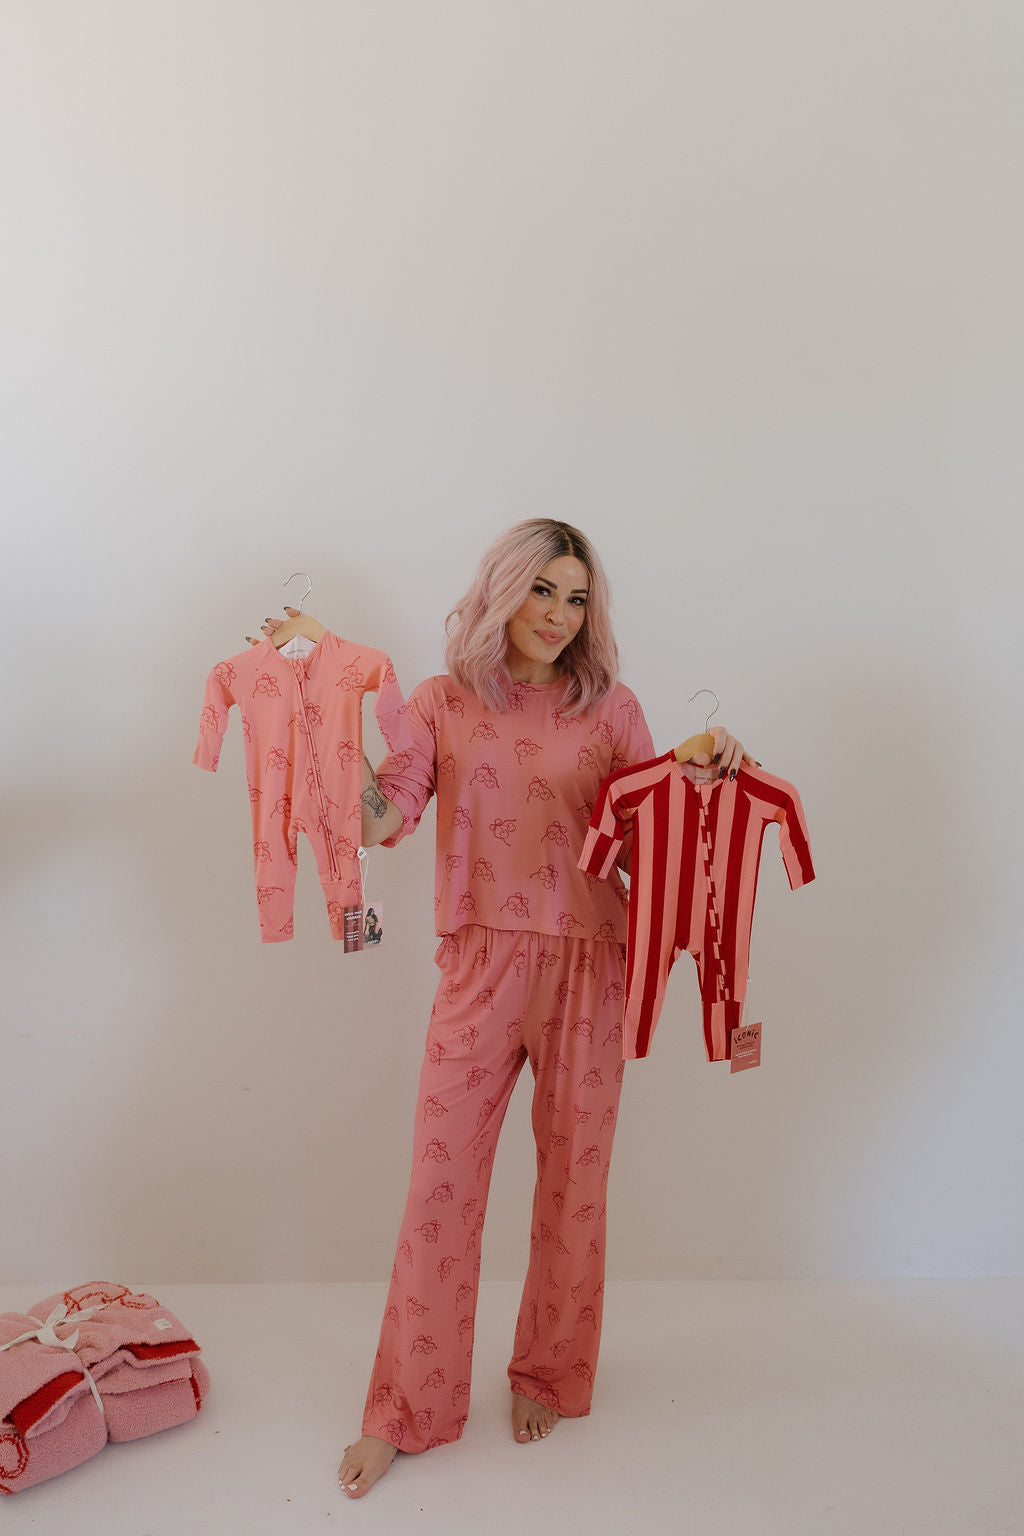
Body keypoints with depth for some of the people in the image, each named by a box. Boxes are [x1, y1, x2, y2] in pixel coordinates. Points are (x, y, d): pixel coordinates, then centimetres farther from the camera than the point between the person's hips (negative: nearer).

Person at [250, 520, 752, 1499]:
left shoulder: (611, 710, 5)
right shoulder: (445, 702, 4)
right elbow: (378, 820, -8)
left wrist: (708, 778, -13)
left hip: (587, 968, 1)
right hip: (481, 967, -1)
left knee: (572, 1181, 11)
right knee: (440, 1181, 2)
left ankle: (546, 1378, 34)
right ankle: (407, 1410, 21)